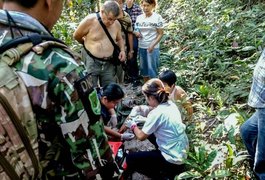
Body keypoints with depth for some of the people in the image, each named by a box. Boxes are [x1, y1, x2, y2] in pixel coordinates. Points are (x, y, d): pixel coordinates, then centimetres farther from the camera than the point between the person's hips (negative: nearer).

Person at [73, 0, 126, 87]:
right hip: (91, 61, -4)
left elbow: (119, 39, 19)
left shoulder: (117, 24, 0)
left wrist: (122, 50, 1)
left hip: (108, 63, 4)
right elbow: (76, 36, 0)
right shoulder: (89, 20, -14)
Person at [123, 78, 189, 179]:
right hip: (182, 152, 8)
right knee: (148, 131, 24)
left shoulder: (157, 113, -23)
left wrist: (133, 125, 7)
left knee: (130, 158, 0)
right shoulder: (170, 104, -1)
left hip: (173, 160, -8)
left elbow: (141, 136, -10)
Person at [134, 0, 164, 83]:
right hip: (141, 47, 5)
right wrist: (136, 33, -11)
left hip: (153, 47, -5)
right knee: (143, 67, 11)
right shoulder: (139, 17, 6)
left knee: (152, 68, -3)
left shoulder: (157, 17, -7)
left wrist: (152, 45, -18)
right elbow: (136, 30, 14)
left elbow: (160, 34, -8)